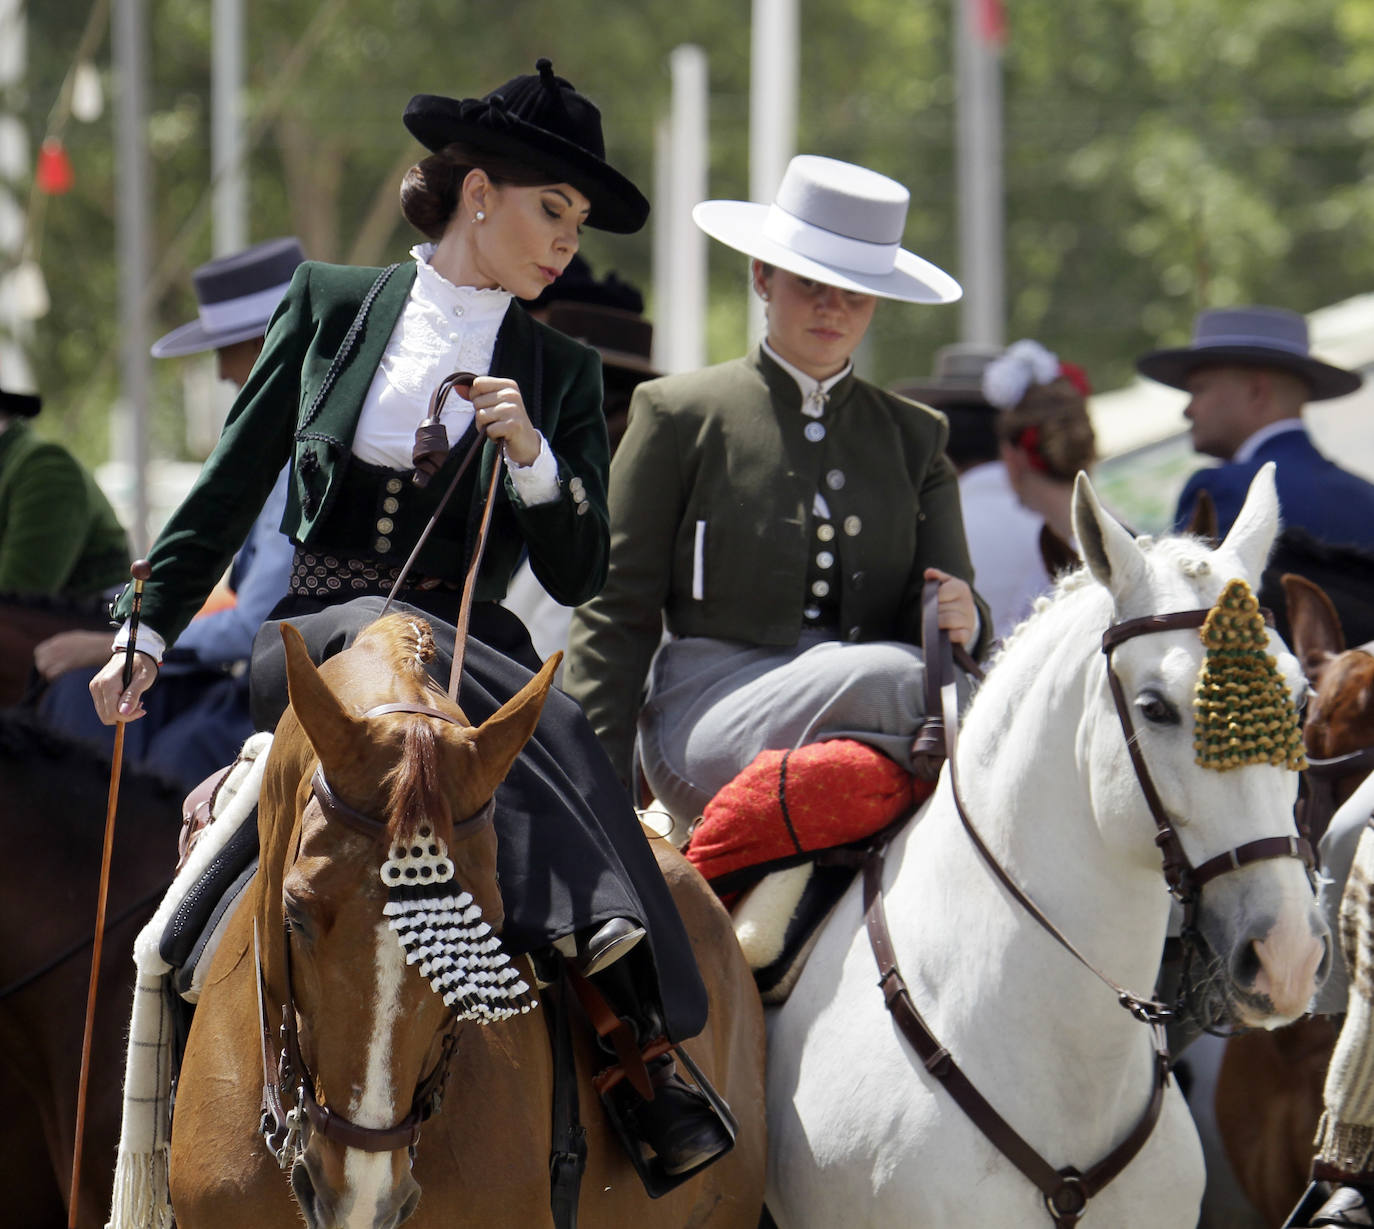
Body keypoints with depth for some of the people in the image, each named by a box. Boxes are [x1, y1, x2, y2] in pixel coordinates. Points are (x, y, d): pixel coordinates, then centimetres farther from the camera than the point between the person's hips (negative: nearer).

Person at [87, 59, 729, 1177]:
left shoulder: (562, 374, 12)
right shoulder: (331, 306, 9)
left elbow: (579, 577, 8)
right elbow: (232, 488, 16)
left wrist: (531, 455, -9)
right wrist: (149, 634, 14)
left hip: (471, 650, 2)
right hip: (314, 649, -2)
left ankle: (641, 1048, -42)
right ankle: (627, 999, -49)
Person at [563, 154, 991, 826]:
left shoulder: (914, 437, 21)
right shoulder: (679, 414, 10)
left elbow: (950, 605, 14)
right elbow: (616, 611, 7)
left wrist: (964, 623, -13)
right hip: (707, 713, -3)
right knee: (891, 676, -33)